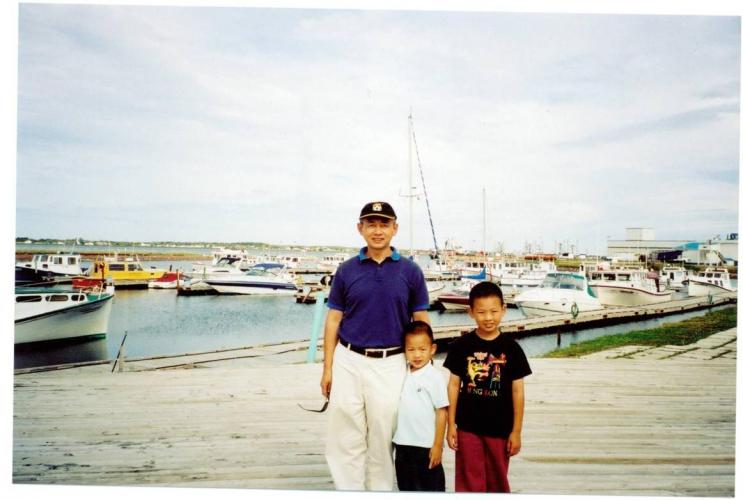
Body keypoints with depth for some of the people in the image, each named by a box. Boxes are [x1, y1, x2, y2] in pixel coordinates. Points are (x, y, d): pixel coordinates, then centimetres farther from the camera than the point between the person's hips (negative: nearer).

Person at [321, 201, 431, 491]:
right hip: (349, 361, 1)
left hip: (390, 364, -1)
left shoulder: (410, 271, 2)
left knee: (383, 439, 8)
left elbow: (421, 323, 5)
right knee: (347, 439, 8)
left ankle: (381, 489, 26)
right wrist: (328, 368, 1)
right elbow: (333, 320, 6)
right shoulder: (346, 270, 3)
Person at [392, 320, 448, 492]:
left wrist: (438, 445, -12)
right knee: (406, 488, 17)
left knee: (431, 488, 9)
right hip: (403, 445, 5)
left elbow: (441, 413, -11)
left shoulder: (436, 377, -13)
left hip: (427, 446, -5)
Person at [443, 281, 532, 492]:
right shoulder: (461, 346, -5)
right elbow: (454, 385, 1)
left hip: (500, 428, 0)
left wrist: (516, 431, -2)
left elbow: (517, 391, -2)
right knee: (469, 483, 8)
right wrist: (451, 425, 0)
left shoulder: (511, 348, -6)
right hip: (467, 427, 0)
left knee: (498, 482, 16)